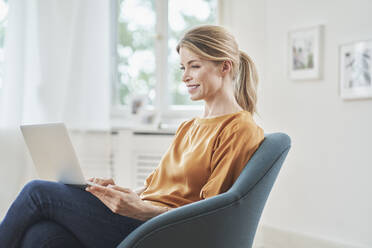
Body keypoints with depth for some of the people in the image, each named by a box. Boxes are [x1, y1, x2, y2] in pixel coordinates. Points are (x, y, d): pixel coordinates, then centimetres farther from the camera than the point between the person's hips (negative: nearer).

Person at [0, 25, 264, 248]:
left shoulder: (241, 129, -4)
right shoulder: (189, 127, 24)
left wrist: (142, 210, -22)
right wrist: (122, 192, 0)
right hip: (141, 224, 8)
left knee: (39, 192, -11)